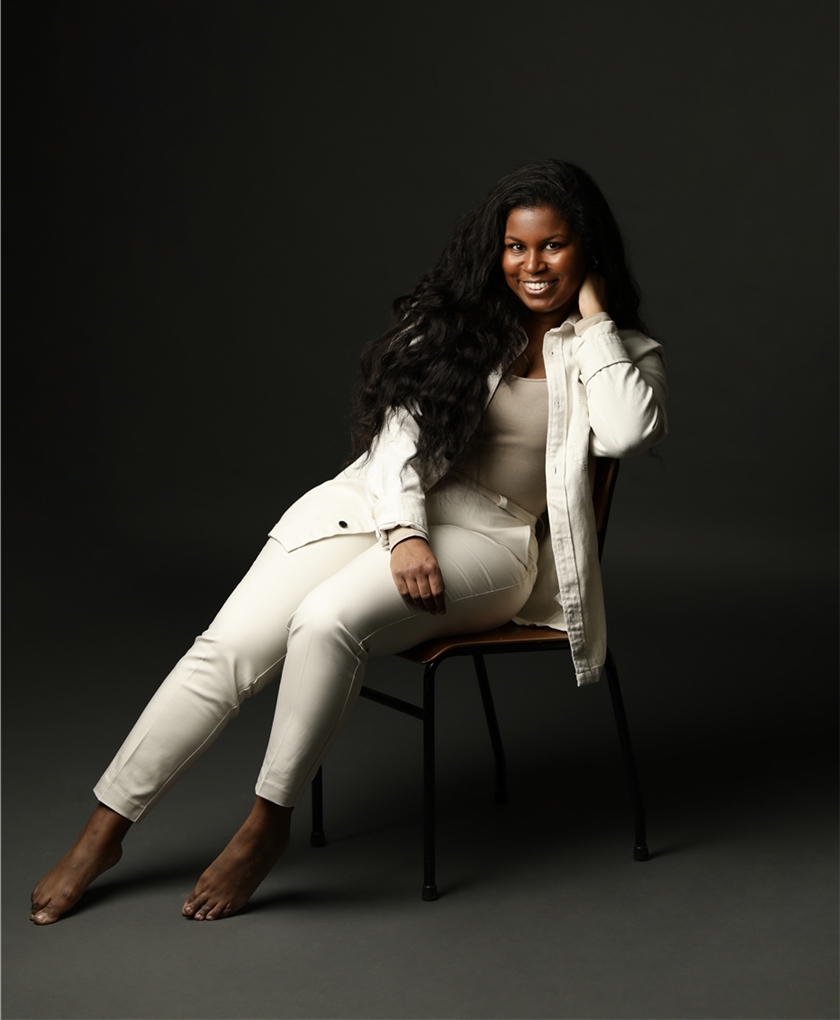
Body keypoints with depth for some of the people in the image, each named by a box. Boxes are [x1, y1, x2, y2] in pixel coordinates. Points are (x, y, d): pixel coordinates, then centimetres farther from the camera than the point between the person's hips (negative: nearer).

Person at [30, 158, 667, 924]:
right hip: (384, 506, 3)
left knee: (328, 620, -32)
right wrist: (404, 532, -17)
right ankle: (105, 830, -6)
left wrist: (592, 314, -7)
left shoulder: (624, 351, 6)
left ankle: (268, 825, -14)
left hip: (489, 537, -3)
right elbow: (403, 426, 0)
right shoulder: (455, 319, 10)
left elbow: (625, 432, -16)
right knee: (229, 646, -17)